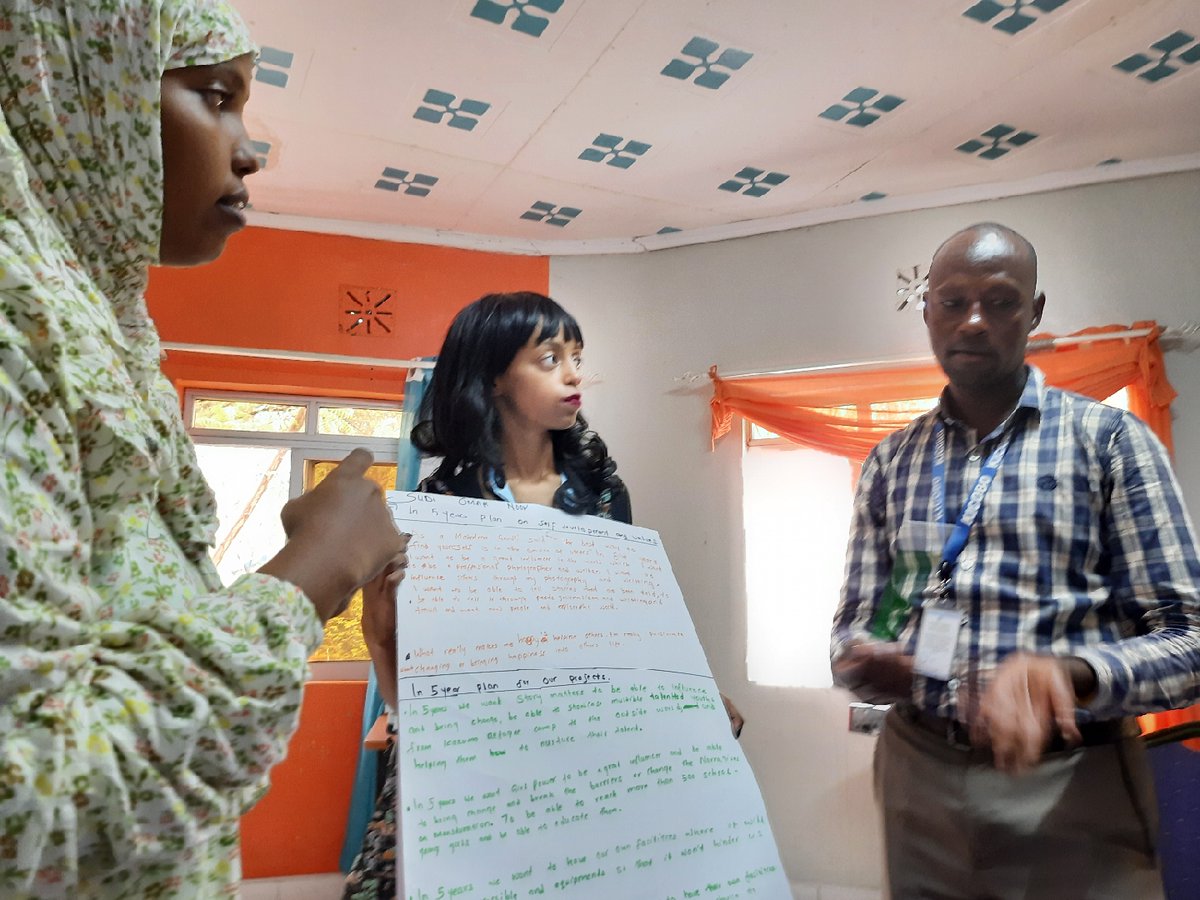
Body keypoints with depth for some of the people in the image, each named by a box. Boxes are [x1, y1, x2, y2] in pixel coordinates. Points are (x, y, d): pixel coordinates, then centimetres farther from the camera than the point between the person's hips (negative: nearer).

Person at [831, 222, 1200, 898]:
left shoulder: (1111, 440, -4)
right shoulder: (890, 461, 6)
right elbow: (857, 620, 7)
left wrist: (1069, 673, -27)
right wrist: (864, 662, -15)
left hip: (1072, 787, -2)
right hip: (918, 773, 3)